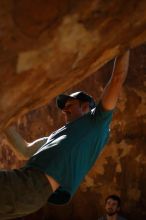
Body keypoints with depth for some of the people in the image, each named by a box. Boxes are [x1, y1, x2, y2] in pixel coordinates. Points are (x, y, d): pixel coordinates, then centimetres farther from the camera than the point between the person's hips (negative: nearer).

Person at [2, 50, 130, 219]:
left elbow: (117, 79, 15)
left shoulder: (96, 120, 19)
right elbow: (26, 150, 43)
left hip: (33, 185, -9)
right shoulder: (57, 135, 40)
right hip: (23, 178, 9)